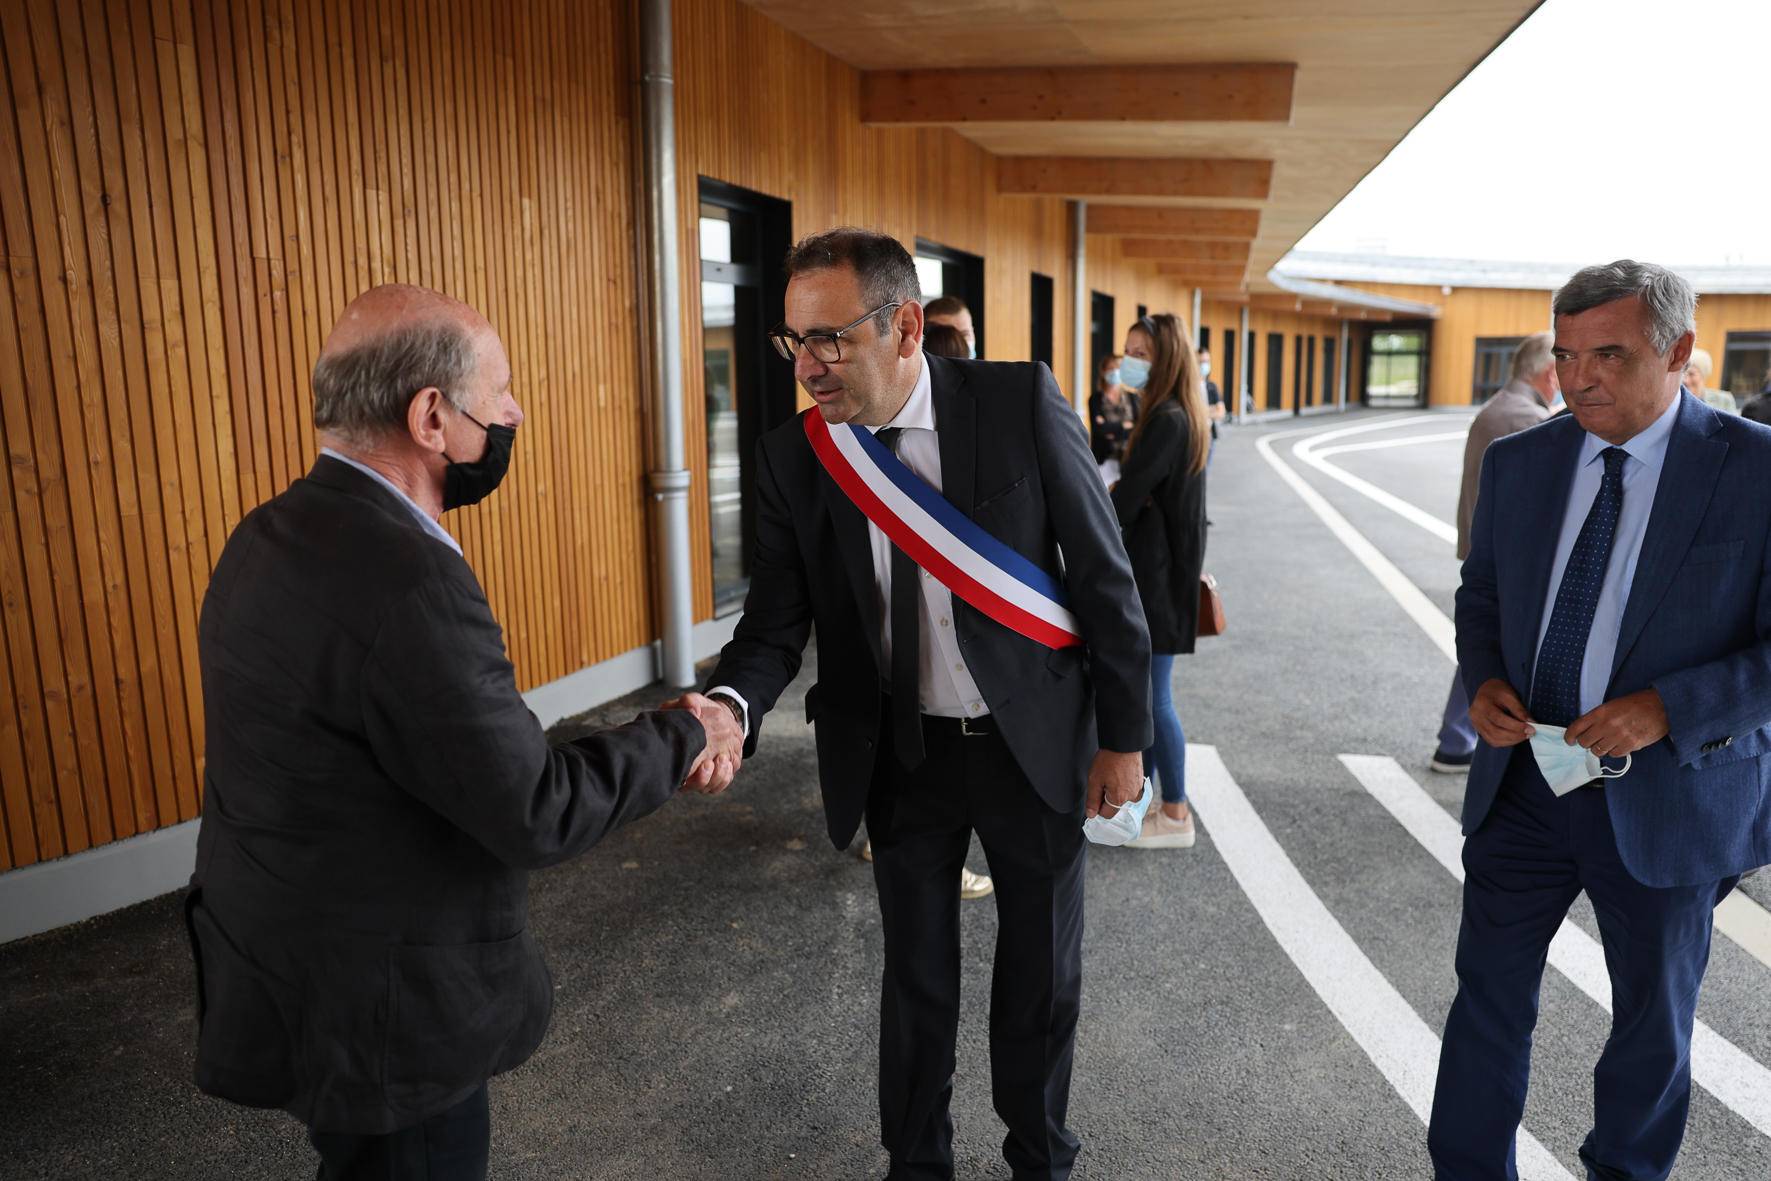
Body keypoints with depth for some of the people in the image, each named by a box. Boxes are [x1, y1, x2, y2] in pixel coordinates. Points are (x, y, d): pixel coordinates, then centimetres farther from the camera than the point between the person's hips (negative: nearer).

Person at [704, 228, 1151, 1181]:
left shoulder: (1022, 402, -16)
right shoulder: (792, 457, -9)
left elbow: (1104, 573, -9)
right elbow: (776, 619, -7)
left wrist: (1124, 734, -6)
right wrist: (728, 707, -29)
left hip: (1035, 737, -1)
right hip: (903, 753, 2)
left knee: (1042, 974, 16)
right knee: (916, 971, 18)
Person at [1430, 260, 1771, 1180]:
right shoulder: (1518, 462, 1)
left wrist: (1668, 709, -25)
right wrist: (1483, 680, -8)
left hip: (1667, 800, -2)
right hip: (1523, 781, 3)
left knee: (1652, 1024, 18)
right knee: (1489, 997, 12)